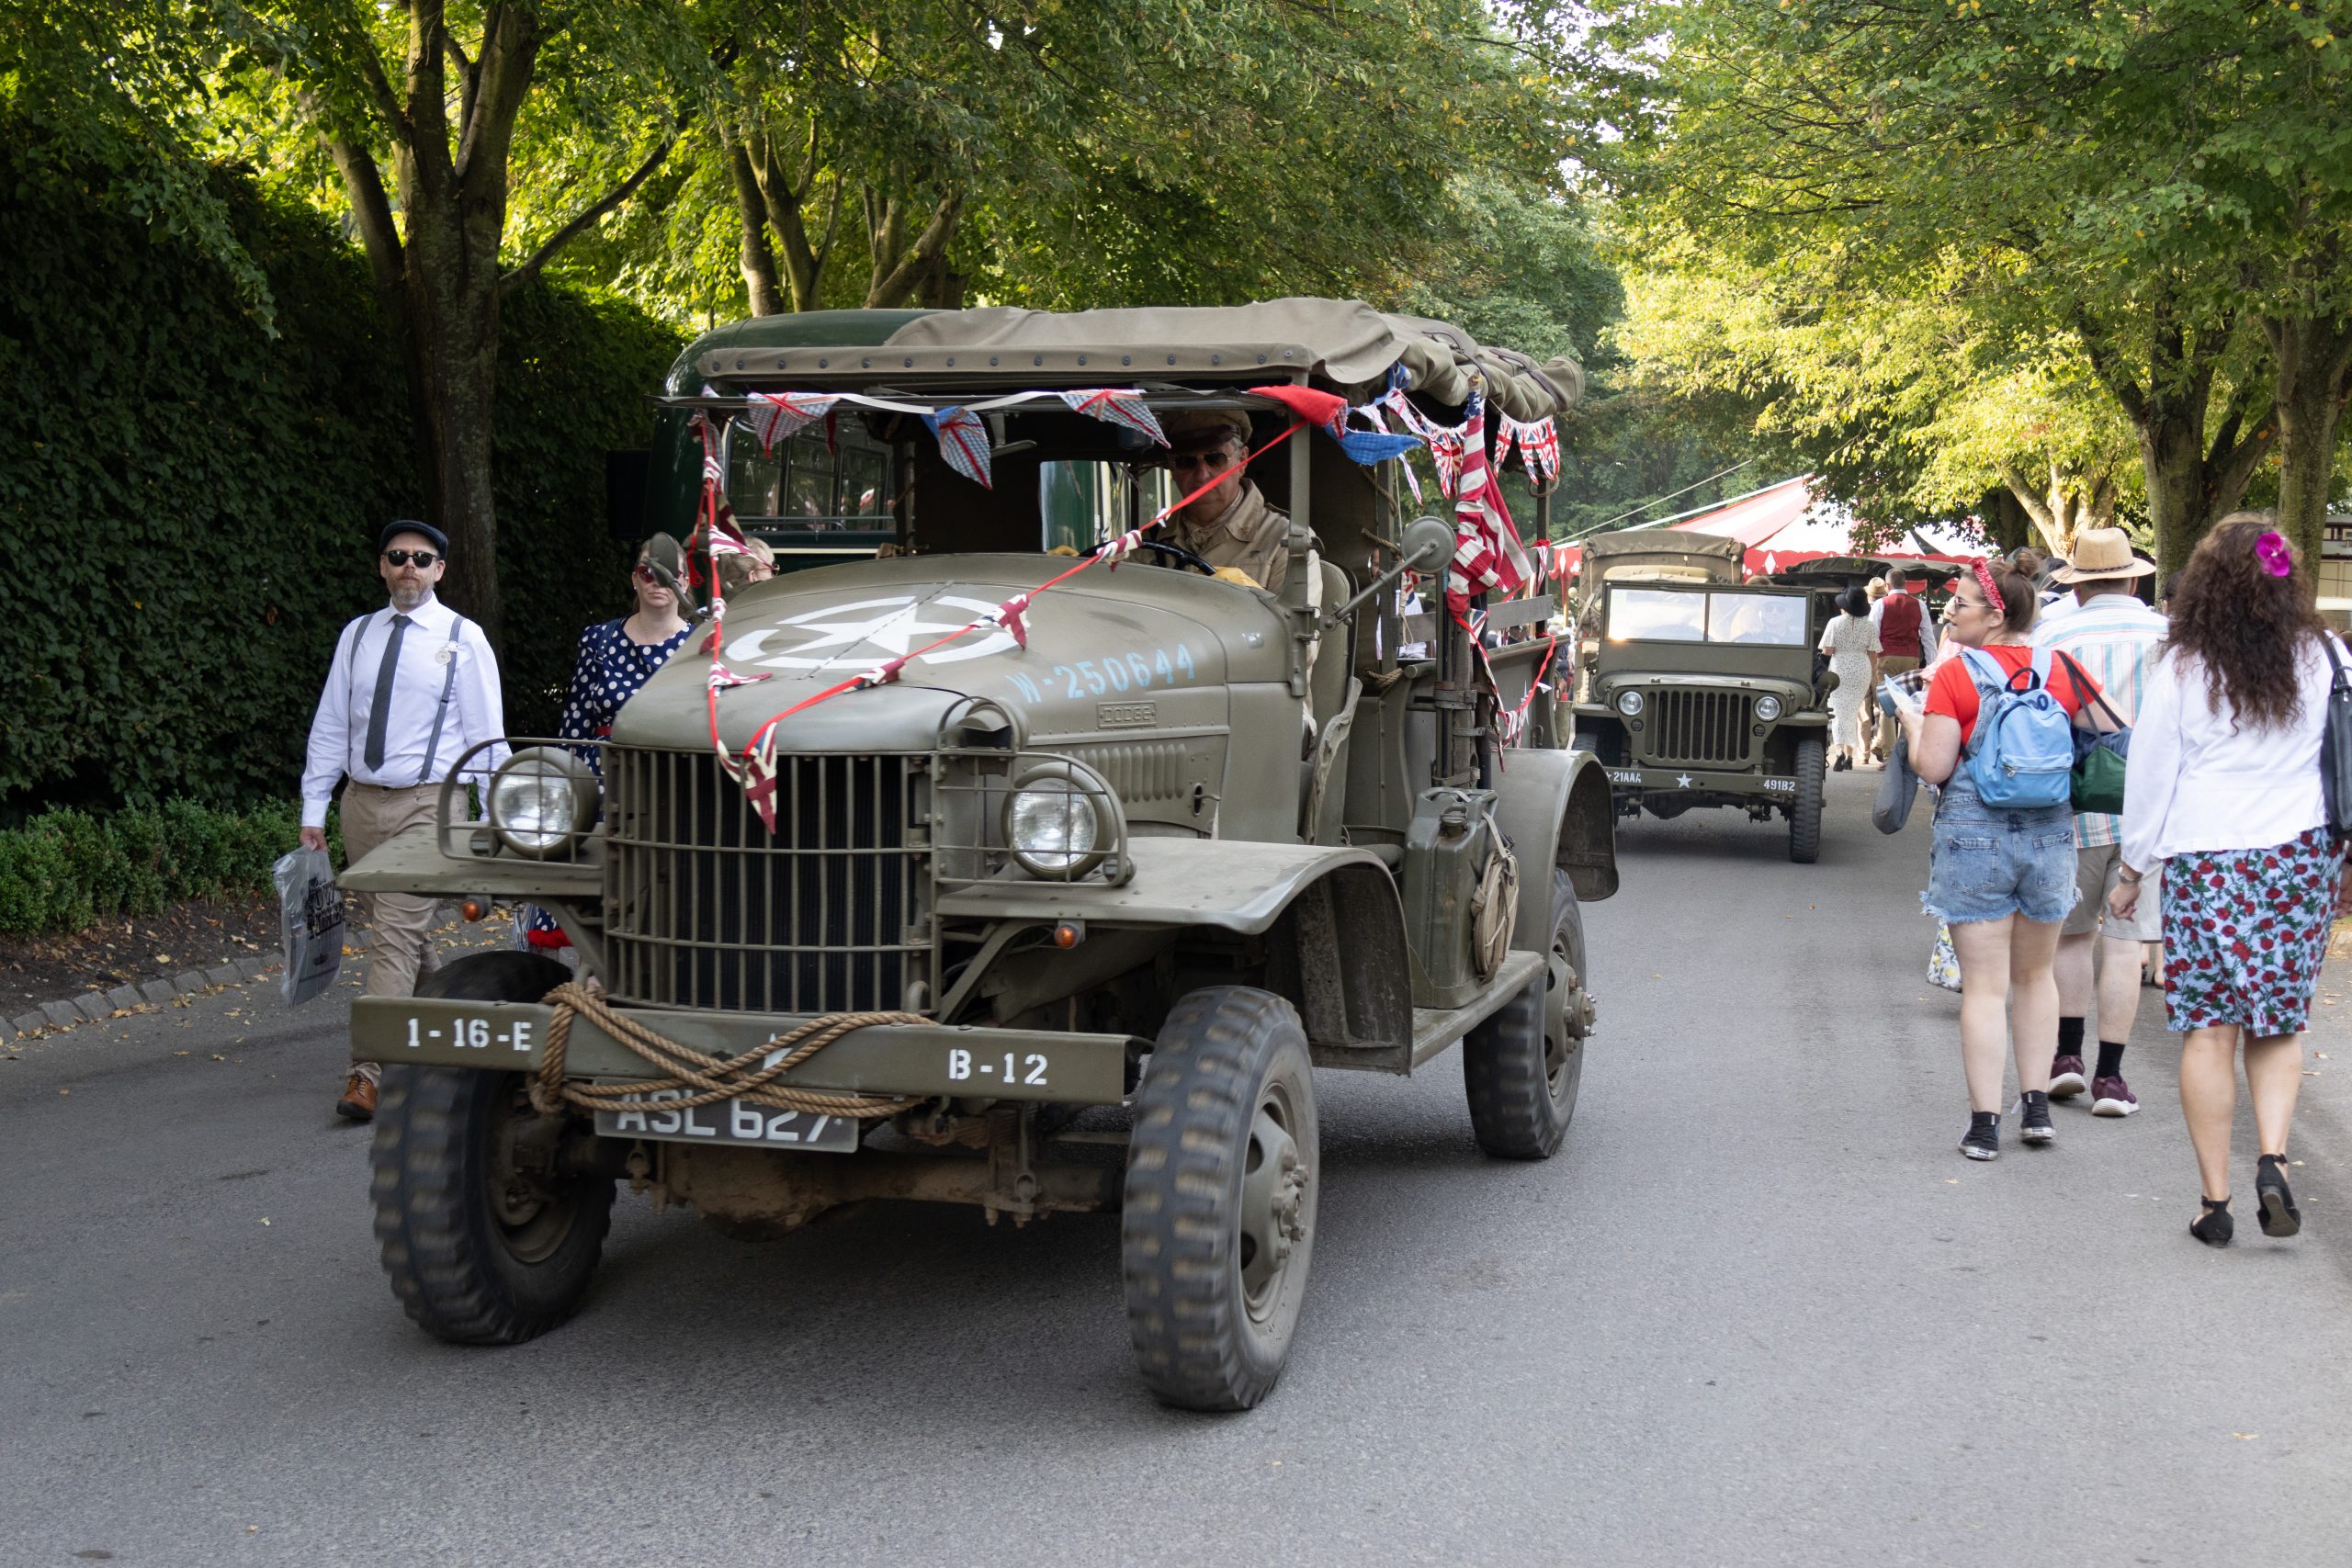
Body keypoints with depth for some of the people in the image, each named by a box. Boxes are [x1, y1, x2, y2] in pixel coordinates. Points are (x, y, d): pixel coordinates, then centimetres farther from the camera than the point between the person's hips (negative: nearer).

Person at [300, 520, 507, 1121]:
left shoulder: (463, 639, 0)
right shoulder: (357, 635, 10)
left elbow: (486, 735, -1)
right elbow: (330, 726, 11)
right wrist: (313, 809, 6)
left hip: (429, 802, -5)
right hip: (363, 801, 5)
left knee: (397, 936, -13)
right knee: (405, 934, 13)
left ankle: (368, 1074, -16)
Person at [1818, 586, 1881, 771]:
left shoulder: (1835, 622, -5)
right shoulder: (1869, 625, 0)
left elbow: (1827, 650, -8)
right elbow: (1873, 654, 1)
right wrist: (1873, 675, 10)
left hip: (1839, 669, -2)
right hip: (1861, 670, 2)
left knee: (1839, 712, 1)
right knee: (1853, 711, 14)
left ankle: (1840, 751, -20)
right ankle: (1849, 754, 16)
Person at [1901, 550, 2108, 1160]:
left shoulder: (1954, 677, -9)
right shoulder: (2062, 672, 2)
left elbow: (1934, 767, -12)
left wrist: (1912, 724, 7)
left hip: (1973, 835, -4)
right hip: (2050, 833, 4)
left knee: (1984, 984, 1)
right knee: (2035, 975, 19)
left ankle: (1984, 1124, 1)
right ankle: (2037, 1106, 22)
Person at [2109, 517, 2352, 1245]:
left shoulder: (2183, 669, -6)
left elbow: (2150, 775, 0)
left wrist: (2133, 870, 10)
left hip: (2206, 863, -2)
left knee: (2209, 1029, 3)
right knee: (2278, 1022, 13)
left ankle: (2216, 1199, 6)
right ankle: (2273, 1157, -6)